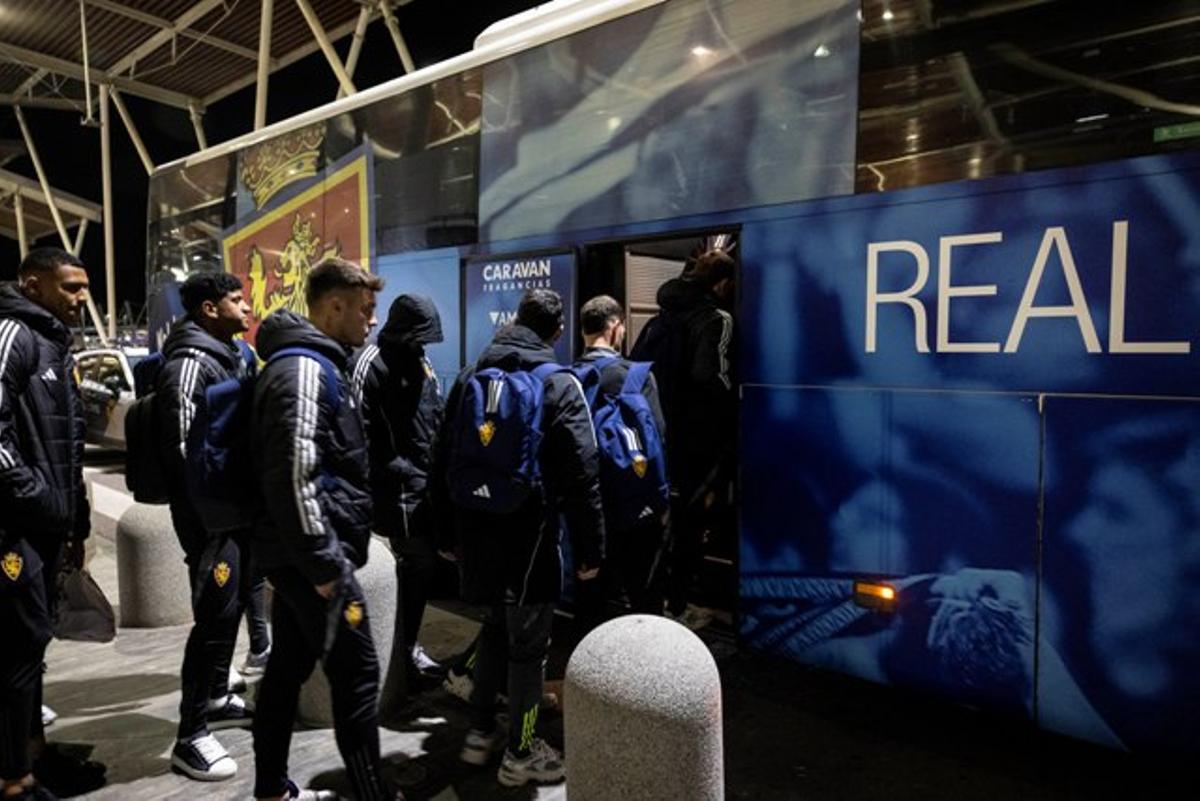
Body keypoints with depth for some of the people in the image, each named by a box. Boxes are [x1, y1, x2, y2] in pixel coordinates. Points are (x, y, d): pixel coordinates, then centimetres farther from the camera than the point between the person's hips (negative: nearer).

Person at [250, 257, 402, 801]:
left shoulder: (310, 363, 16)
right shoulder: (305, 368, -17)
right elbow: (293, 476, -25)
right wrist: (324, 562, -21)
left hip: (293, 553, 10)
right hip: (312, 555, -10)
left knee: (288, 668, 17)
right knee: (357, 673, -2)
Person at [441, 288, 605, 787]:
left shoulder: (470, 376, 7)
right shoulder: (559, 384, -10)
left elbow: (445, 459, 12)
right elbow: (582, 474, -15)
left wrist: (450, 530, 20)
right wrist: (590, 548, -9)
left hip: (477, 530, 6)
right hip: (528, 534, -6)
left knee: (495, 628, 23)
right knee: (528, 644, 7)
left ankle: (480, 733, 32)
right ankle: (521, 754, 19)